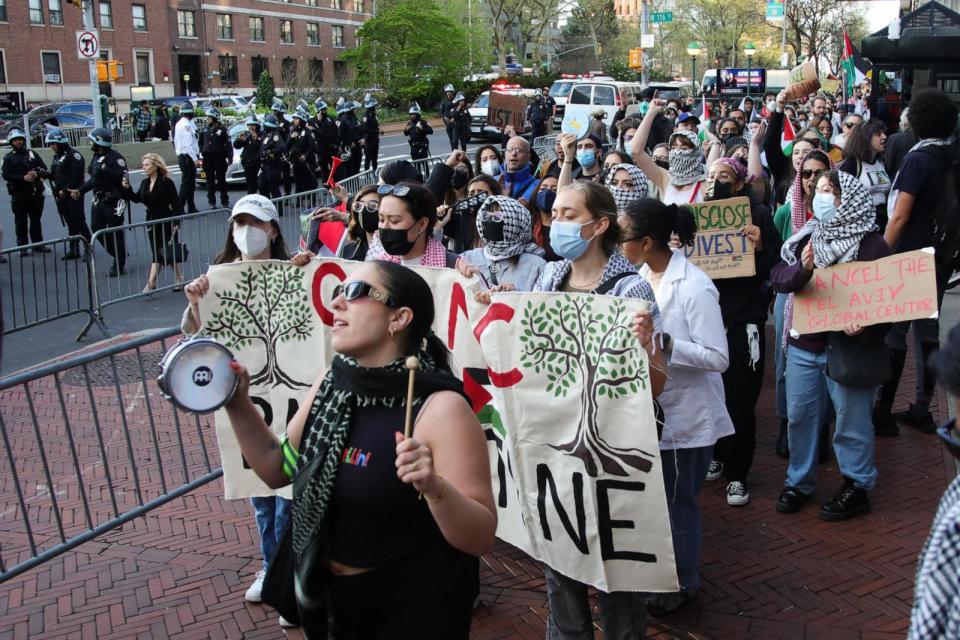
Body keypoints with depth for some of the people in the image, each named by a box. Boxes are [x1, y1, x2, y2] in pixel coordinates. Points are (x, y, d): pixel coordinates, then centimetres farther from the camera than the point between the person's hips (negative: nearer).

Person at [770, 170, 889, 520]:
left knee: (852, 422, 7)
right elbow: (778, 278, -2)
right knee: (799, 416, 13)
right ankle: (799, 482, 28)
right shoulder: (806, 236, 5)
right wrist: (803, 268, -22)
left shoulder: (871, 244, -10)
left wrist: (864, 326, -27)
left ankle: (857, 488, 22)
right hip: (804, 344, 5)